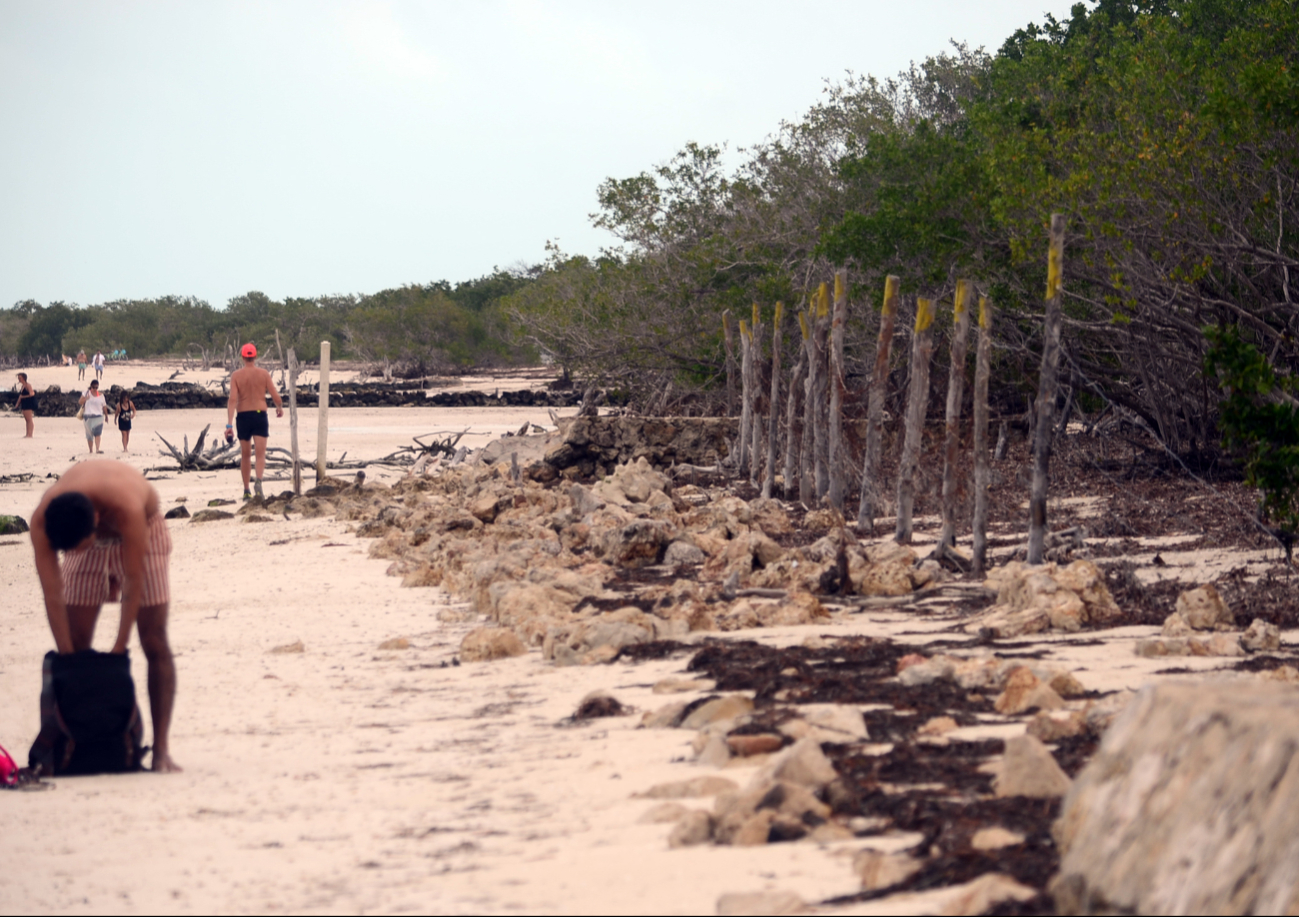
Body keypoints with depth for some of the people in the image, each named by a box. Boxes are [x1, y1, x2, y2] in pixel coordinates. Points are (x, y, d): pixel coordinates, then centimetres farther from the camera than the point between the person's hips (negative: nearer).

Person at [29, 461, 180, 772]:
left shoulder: (127, 508, -43)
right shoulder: (42, 521, -34)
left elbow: (134, 581, -33)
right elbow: (52, 594, -28)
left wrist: (119, 648, -30)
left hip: (144, 530, -3)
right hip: (86, 535, 3)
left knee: (154, 643, -10)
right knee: (75, 644, -6)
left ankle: (161, 749, -10)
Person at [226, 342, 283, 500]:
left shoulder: (236, 375, -3)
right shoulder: (264, 374, -1)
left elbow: (232, 400, -11)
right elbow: (275, 396, 0)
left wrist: (229, 424, -14)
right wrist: (280, 408, 23)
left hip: (243, 416, 1)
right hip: (260, 415, -1)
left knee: (245, 455, 15)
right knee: (260, 454, -6)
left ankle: (246, 491, 21)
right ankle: (258, 480, -33)